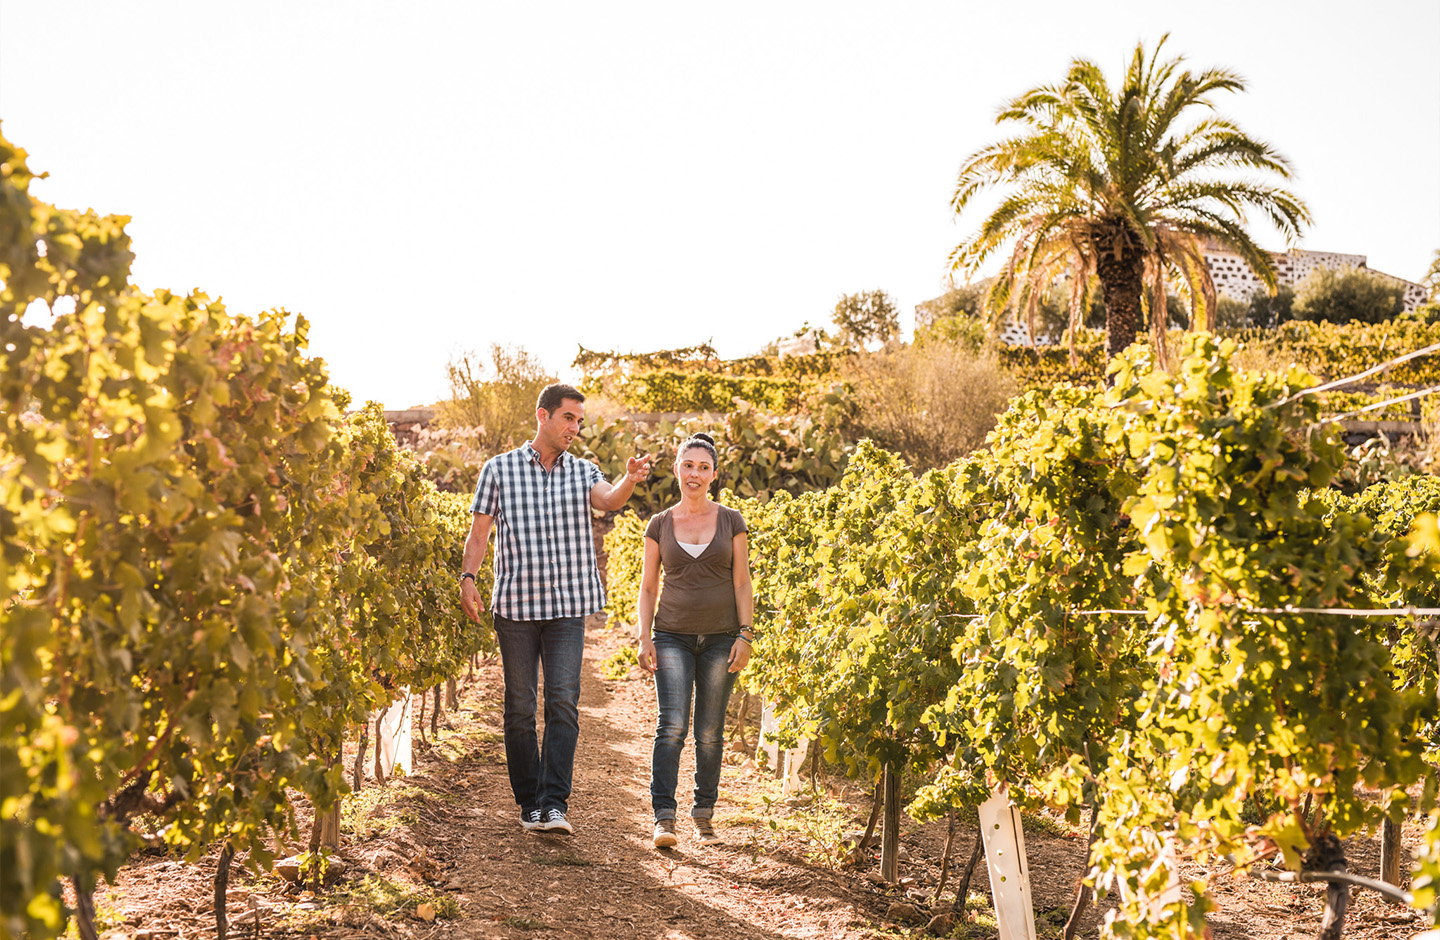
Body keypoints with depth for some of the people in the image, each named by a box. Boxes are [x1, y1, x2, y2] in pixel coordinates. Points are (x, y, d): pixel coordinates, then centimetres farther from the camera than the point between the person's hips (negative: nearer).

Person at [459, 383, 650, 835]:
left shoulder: (582, 471, 8)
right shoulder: (499, 469, 5)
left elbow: (608, 500, -13)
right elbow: (479, 531, 5)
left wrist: (630, 479, -35)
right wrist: (468, 578, -9)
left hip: (567, 608, 1)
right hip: (514, 606, 0)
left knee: (563, 701, -10)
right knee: (520, 707, 5)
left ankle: (555, 803, -12)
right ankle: (529, 802, 16)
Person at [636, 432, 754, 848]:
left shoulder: (731, 521, 4)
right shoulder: (659, 525, 6)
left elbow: (741, 583, 4)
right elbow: (648, 586, 8)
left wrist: (745, 635, -4)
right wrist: (645, 637, -2)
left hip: (720, 638, 0)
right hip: (673, 637, 0)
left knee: (710, 733, 5)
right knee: (672, 725, -13)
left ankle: (704, 815, 17)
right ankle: (664, 818, -16)